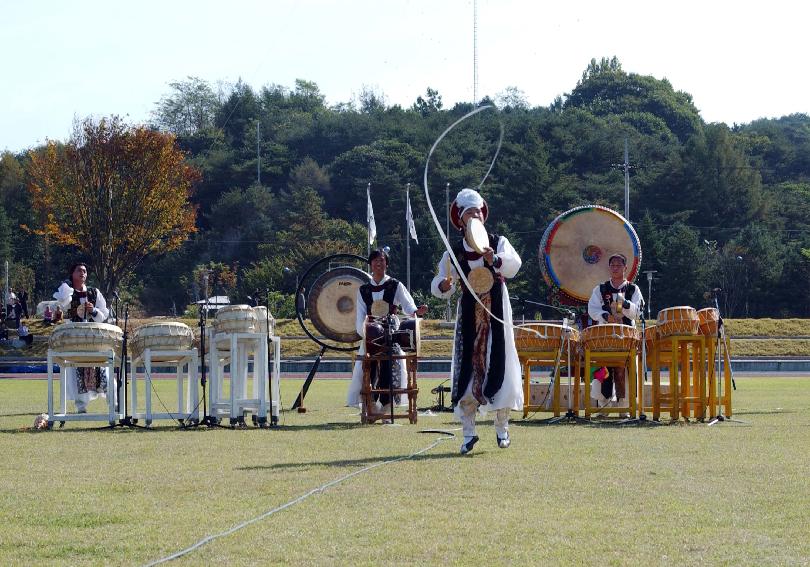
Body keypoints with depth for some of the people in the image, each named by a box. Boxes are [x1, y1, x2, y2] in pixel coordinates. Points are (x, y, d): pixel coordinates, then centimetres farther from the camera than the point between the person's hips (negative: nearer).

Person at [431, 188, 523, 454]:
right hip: (469, 312, 1)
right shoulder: (454, 252, 3)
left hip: (496, 311, -1)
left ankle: (502, 427, 13)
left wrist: (495, 260, -38)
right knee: (468, 366, -3)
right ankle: (468, 432, 2)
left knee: (499, 363, -2)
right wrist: (443, 286, -20)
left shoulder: (498, 243, 1)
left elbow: (514, 265, -19)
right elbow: (440, 286, 4)